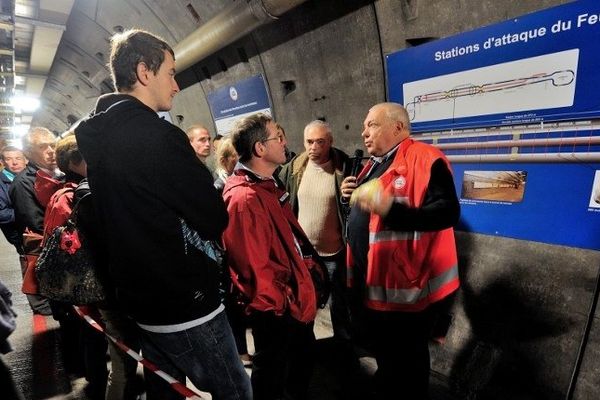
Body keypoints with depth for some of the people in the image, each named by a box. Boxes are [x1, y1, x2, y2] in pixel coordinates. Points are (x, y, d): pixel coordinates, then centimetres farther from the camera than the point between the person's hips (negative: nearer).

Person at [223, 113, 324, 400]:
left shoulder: (267, 185, 6)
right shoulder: (245, 198, -28)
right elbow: (254, 267, -27)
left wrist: (309, 265, 12)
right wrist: (280, 304, -16)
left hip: (294, 298, 10)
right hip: (276, 310, -9)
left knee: (303, 358, 29)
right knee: (273, 375, 16)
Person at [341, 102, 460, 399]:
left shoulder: (425, 159, -14)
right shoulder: (374, 164, 14)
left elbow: (448, 212, -24)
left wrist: (391, 209, -36)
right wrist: (352, 196, 2)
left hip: (406, 285, -8)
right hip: (373, 281, 8)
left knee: (407, 362, 11)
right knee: (384, 355, 26)